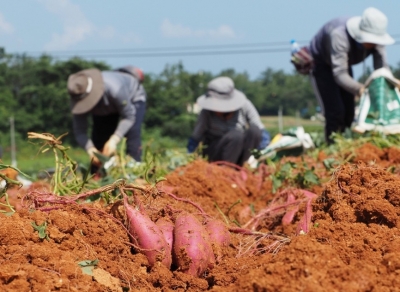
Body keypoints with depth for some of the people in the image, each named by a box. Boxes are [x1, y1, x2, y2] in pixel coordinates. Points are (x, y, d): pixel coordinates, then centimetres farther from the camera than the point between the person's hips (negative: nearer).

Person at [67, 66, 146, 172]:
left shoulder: (114, 89, -47)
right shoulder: (79, 99, -33)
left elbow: (129, 117, -36)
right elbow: (79, 132, -29)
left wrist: (114, 140, -48)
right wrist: (90, 149, -48)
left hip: (132, 98, -4)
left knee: (132, 134, -24)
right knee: (98, 139, -7)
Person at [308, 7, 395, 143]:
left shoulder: (375, 39, -23)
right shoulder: (339, 36, -42)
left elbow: (382, 68, -25)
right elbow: (339, 74, -45)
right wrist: (359, 89, -59)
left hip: (343, 63, 6)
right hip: (321, 64, -6)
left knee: (349, 111, 3)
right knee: (335, 110, -18)